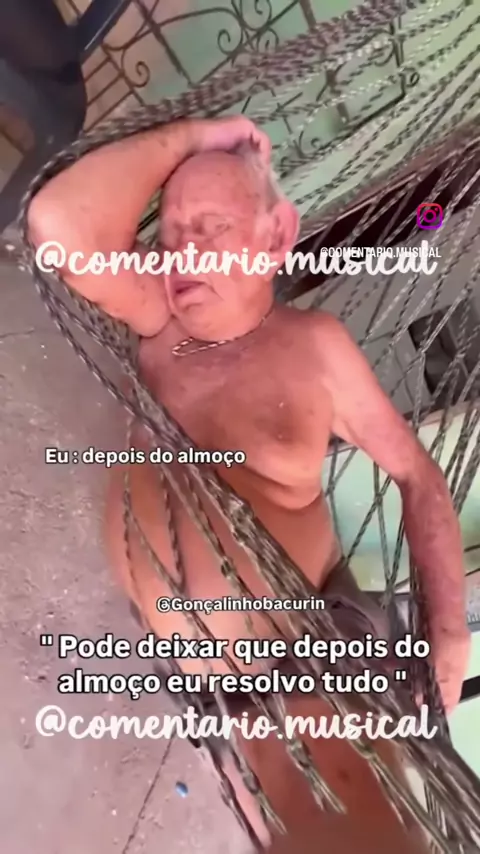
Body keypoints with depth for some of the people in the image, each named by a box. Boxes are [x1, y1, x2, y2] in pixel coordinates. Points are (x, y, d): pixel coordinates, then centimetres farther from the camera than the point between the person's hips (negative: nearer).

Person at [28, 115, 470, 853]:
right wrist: (194, 137, -9)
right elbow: (59, 225, -19)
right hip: (204, 677, 3)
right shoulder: (159, 323, -1)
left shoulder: (313, 344, -6)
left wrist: (448, 637, -7)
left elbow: (417, 476, 0)